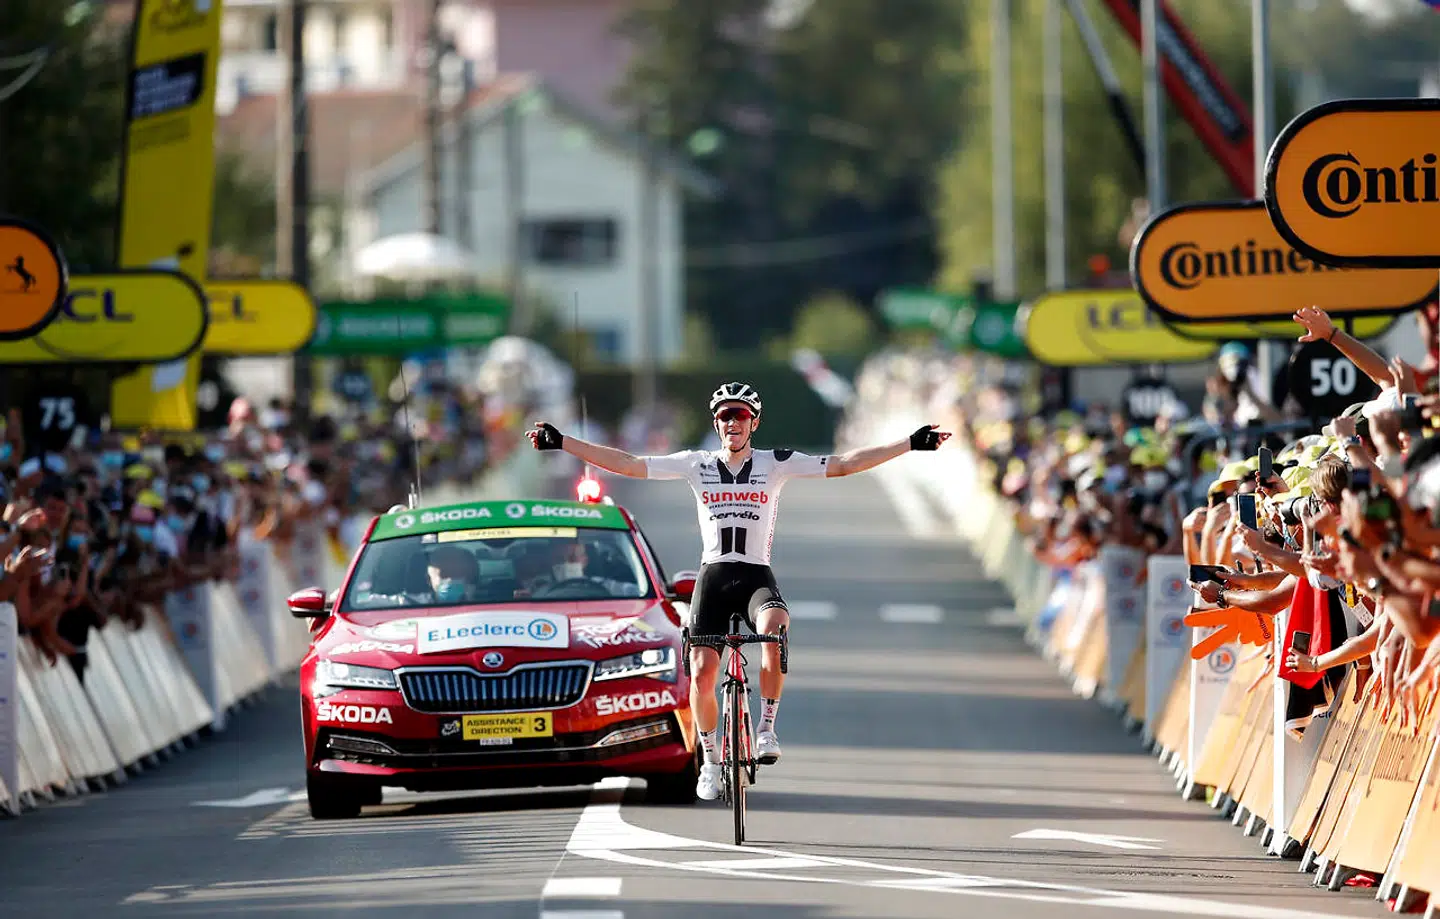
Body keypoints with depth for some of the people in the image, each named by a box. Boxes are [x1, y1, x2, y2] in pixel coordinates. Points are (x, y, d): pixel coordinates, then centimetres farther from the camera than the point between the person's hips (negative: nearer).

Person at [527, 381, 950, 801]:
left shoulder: (775, 464, 3)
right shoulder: (697, 464, 6)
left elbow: (844, 464, -1)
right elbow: (626, 464, 4)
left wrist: (912, 444, -9)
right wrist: (561, 442, -1)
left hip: (756, 576, -2)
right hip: (712, 577, 2)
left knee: (775, 629, -35)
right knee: (701, 675, -8)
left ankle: (767, 729, -22)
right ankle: (710, 760, 16)